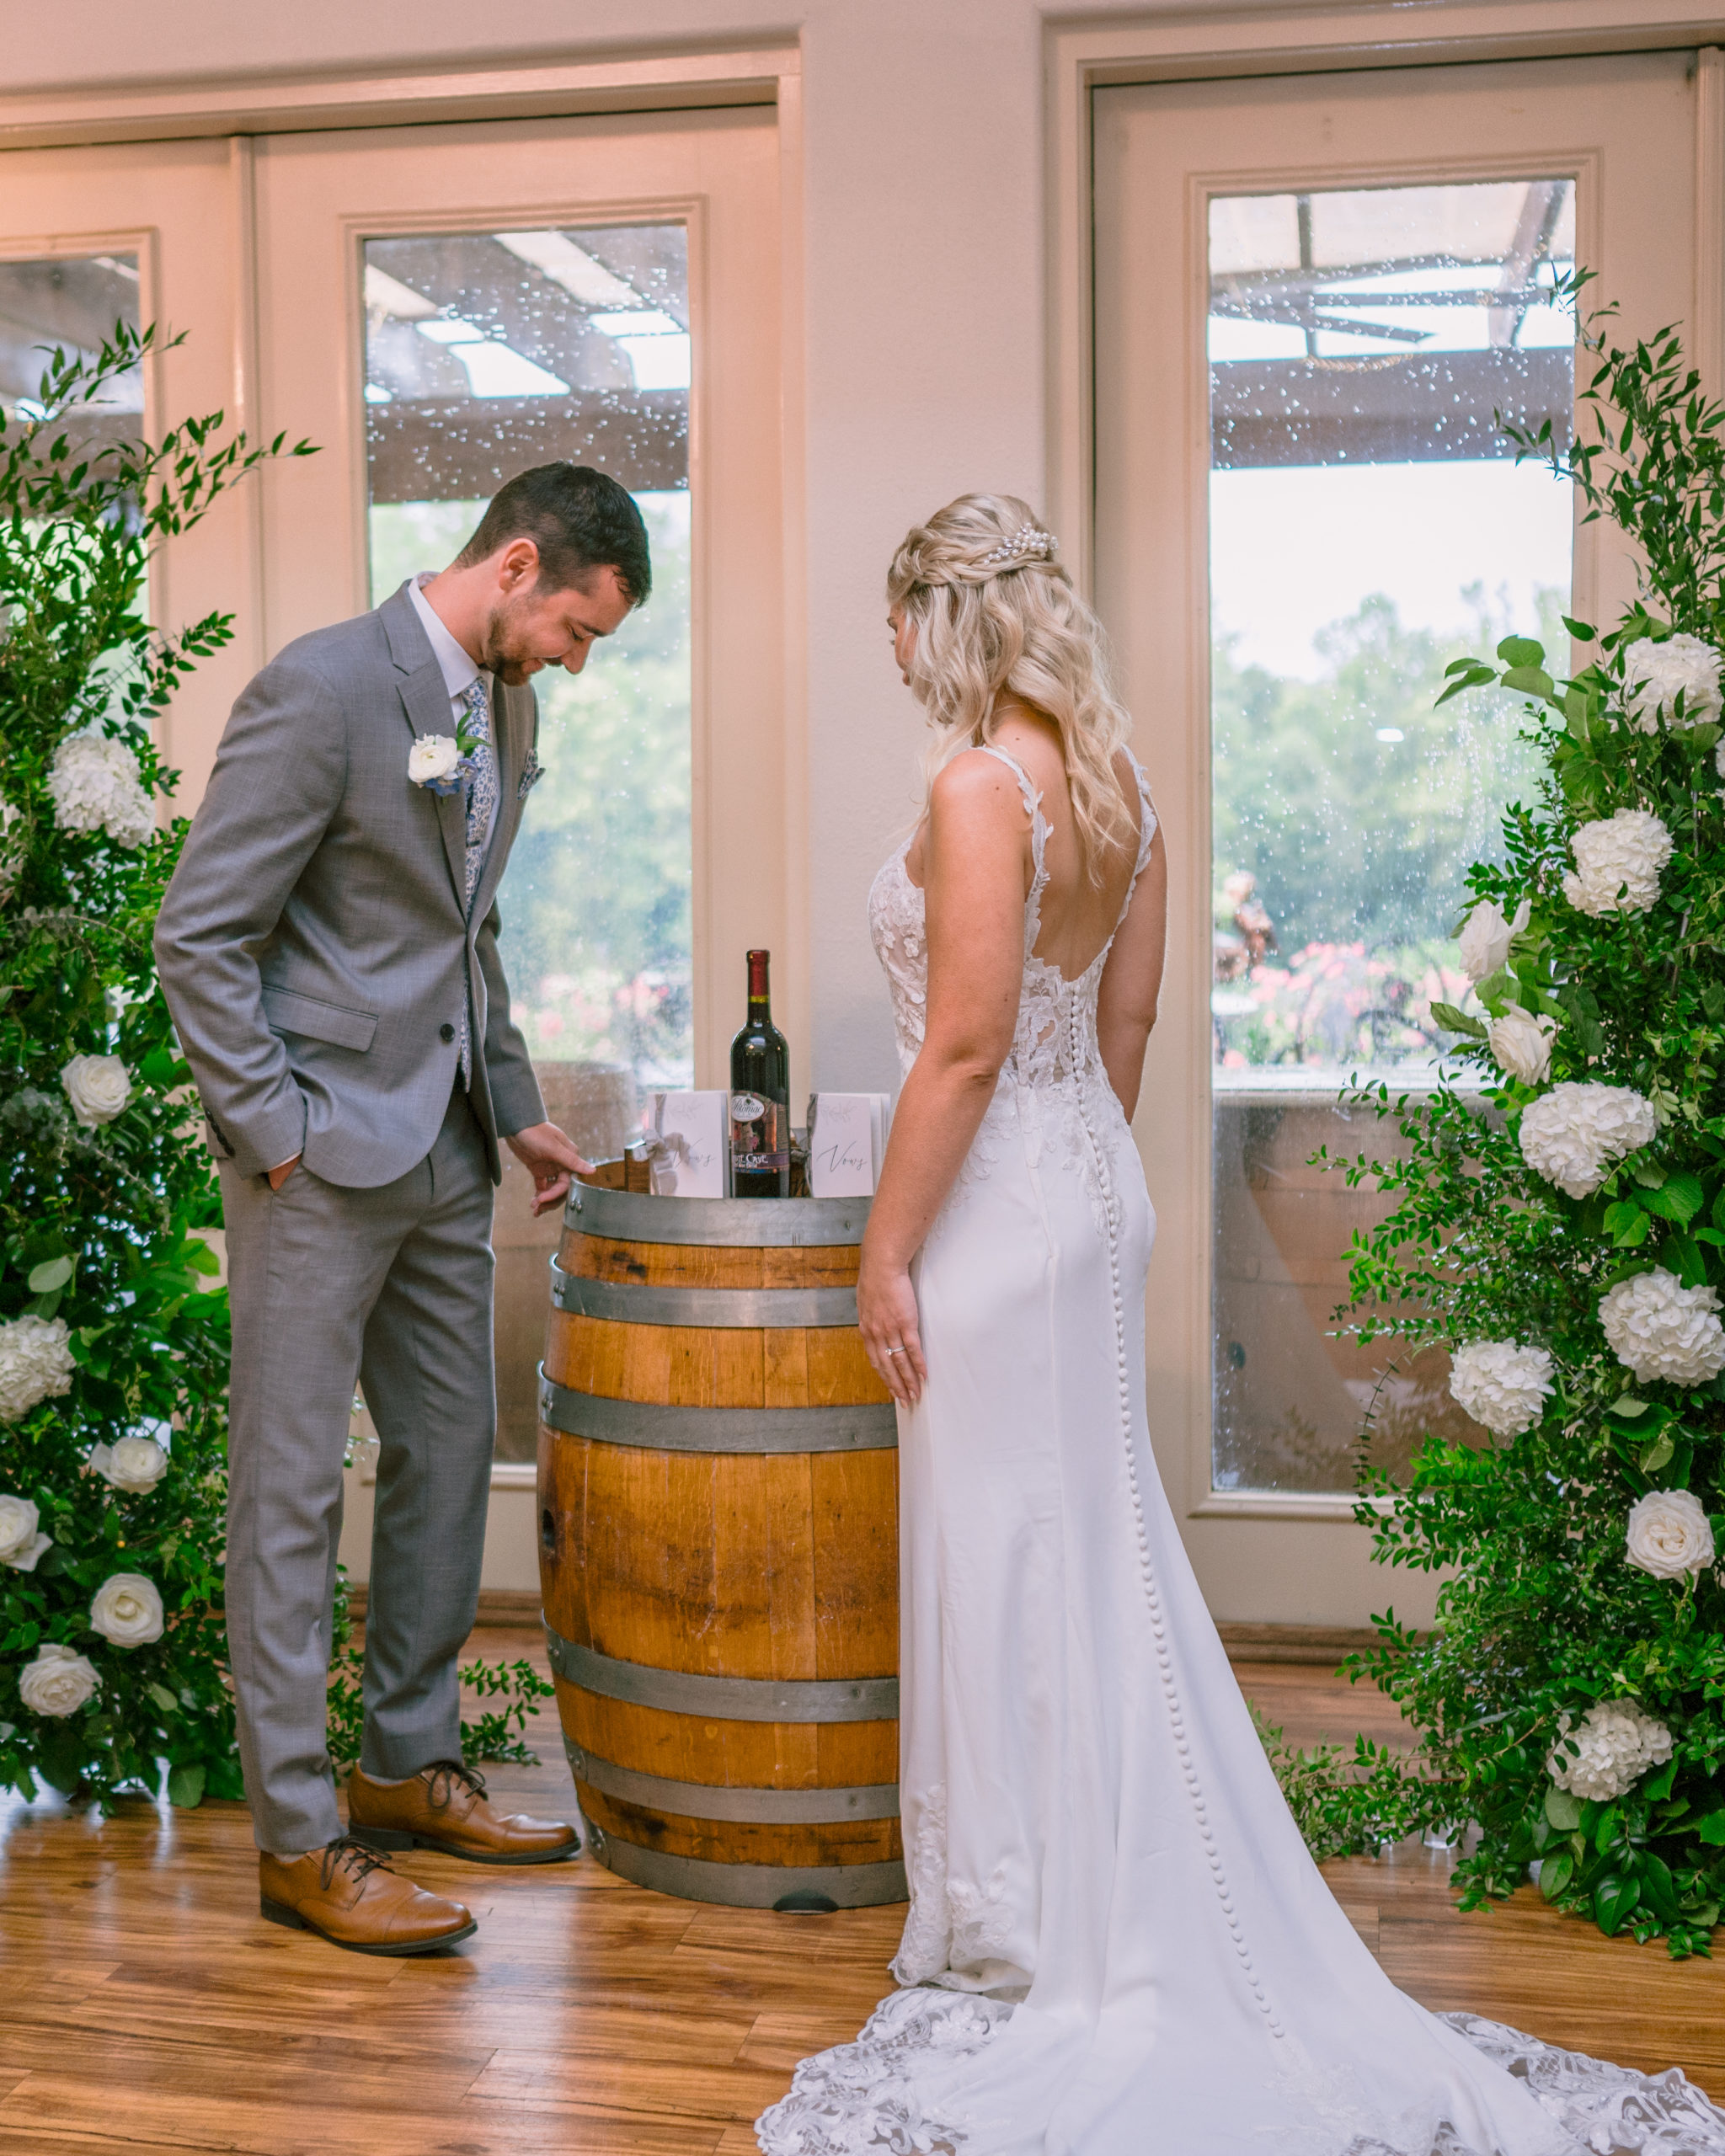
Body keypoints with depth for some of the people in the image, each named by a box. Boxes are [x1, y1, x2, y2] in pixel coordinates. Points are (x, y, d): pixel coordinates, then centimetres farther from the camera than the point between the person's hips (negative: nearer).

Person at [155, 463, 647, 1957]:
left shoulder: (506, 703, 11)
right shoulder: (324, 689, -15)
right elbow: (199, 937, -15)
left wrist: (514, 1107, 16)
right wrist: (275, 1135, -16)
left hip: (442, 1156, 9)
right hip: (322, 1154, -8)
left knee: (450, 1462, 15)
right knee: (292, 1491, 0)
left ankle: (410, 1766, 30)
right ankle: (298, 1839, 9)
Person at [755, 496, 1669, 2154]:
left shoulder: (980, 784, -18)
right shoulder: (1117, 786, 9)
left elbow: (966, 1044, -21)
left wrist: (888, 1251, -16)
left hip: (1001, 1204, -9)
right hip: (1094, 1186, 9)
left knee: (1006, 1562, 2)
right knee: (1091, 1552, 16)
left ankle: (1032, 1941, 15)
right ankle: (1111, 1908, 30)